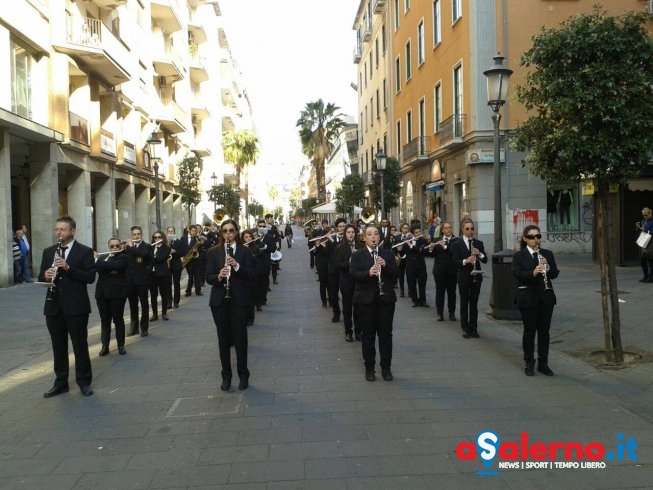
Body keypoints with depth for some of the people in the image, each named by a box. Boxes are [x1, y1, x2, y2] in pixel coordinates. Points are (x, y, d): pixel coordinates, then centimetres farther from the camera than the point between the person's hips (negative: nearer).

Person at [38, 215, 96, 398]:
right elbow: (41, 276, 12)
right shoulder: (48, 251, 11)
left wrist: (68, 268, -23)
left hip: (76, 306, -4)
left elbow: (90, 277, -12)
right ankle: (60, 382, 22)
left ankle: (84, 382, 15)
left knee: (80, 346, 4)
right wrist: (46, 275, -12)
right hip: (54, 307, 4)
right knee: (58, 347, 11)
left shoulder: (85, 251, -4)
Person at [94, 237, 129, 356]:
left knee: (118, 319, 3)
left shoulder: (123, 258, -4)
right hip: (102, 293, 4)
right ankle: (105, 346, 12)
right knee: (104, 321, 6)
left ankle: (121, 345, 13)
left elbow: (112, 266, -20)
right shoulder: (102, 257, 13)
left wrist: (96, 260, -12)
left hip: (117, 293, -4)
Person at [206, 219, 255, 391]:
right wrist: (218, 276, -22)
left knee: (240, 337, 1)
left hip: (239, 300, -1)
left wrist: (237, 266, -21)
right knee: (223, 338, 8)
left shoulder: (244, 251, 1)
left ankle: (243, 375, 16)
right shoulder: (213, 251, 4)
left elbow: (251, 276, -5)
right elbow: (208, 277, -1)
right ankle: (226, 375, 19)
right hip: (219, 300, 1)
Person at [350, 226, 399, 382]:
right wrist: (368, 272, -28)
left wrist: (385, 265, -17)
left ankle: (386, 367, 18)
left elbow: (396, 273, 1)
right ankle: (369, 368, 17)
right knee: (368, 335, 5)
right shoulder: (357, 255, 2)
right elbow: (353, 274, -11)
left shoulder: (388, 254, 9)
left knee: (386, 334, 6)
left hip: (386, 298, 2)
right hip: (365, 300, -2)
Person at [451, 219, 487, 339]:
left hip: (476, 276, 3)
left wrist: (480, 254, -16)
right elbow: (455, 261, -9)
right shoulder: (457, 244, -2)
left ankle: (474, 328, 15)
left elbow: (485, 260, 3)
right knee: (464, 303, 5)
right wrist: (465, 261, -27)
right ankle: (465, 328, 12)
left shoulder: (478, 243, 7)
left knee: (474, 303, 7)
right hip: (464, 277, -2)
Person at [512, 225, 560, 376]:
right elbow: (517, 273, -14)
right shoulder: (519, 256, -2)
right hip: (528, 298, -3)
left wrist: (547, 268, -18)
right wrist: (533, 273, -30)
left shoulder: (547, 254, 9)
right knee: (529, 330, 4)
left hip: (546, 297, 3)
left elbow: (555, 273, 3)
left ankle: (543, 363, 17)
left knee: (544, 331, 7)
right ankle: (529, 363, 15)